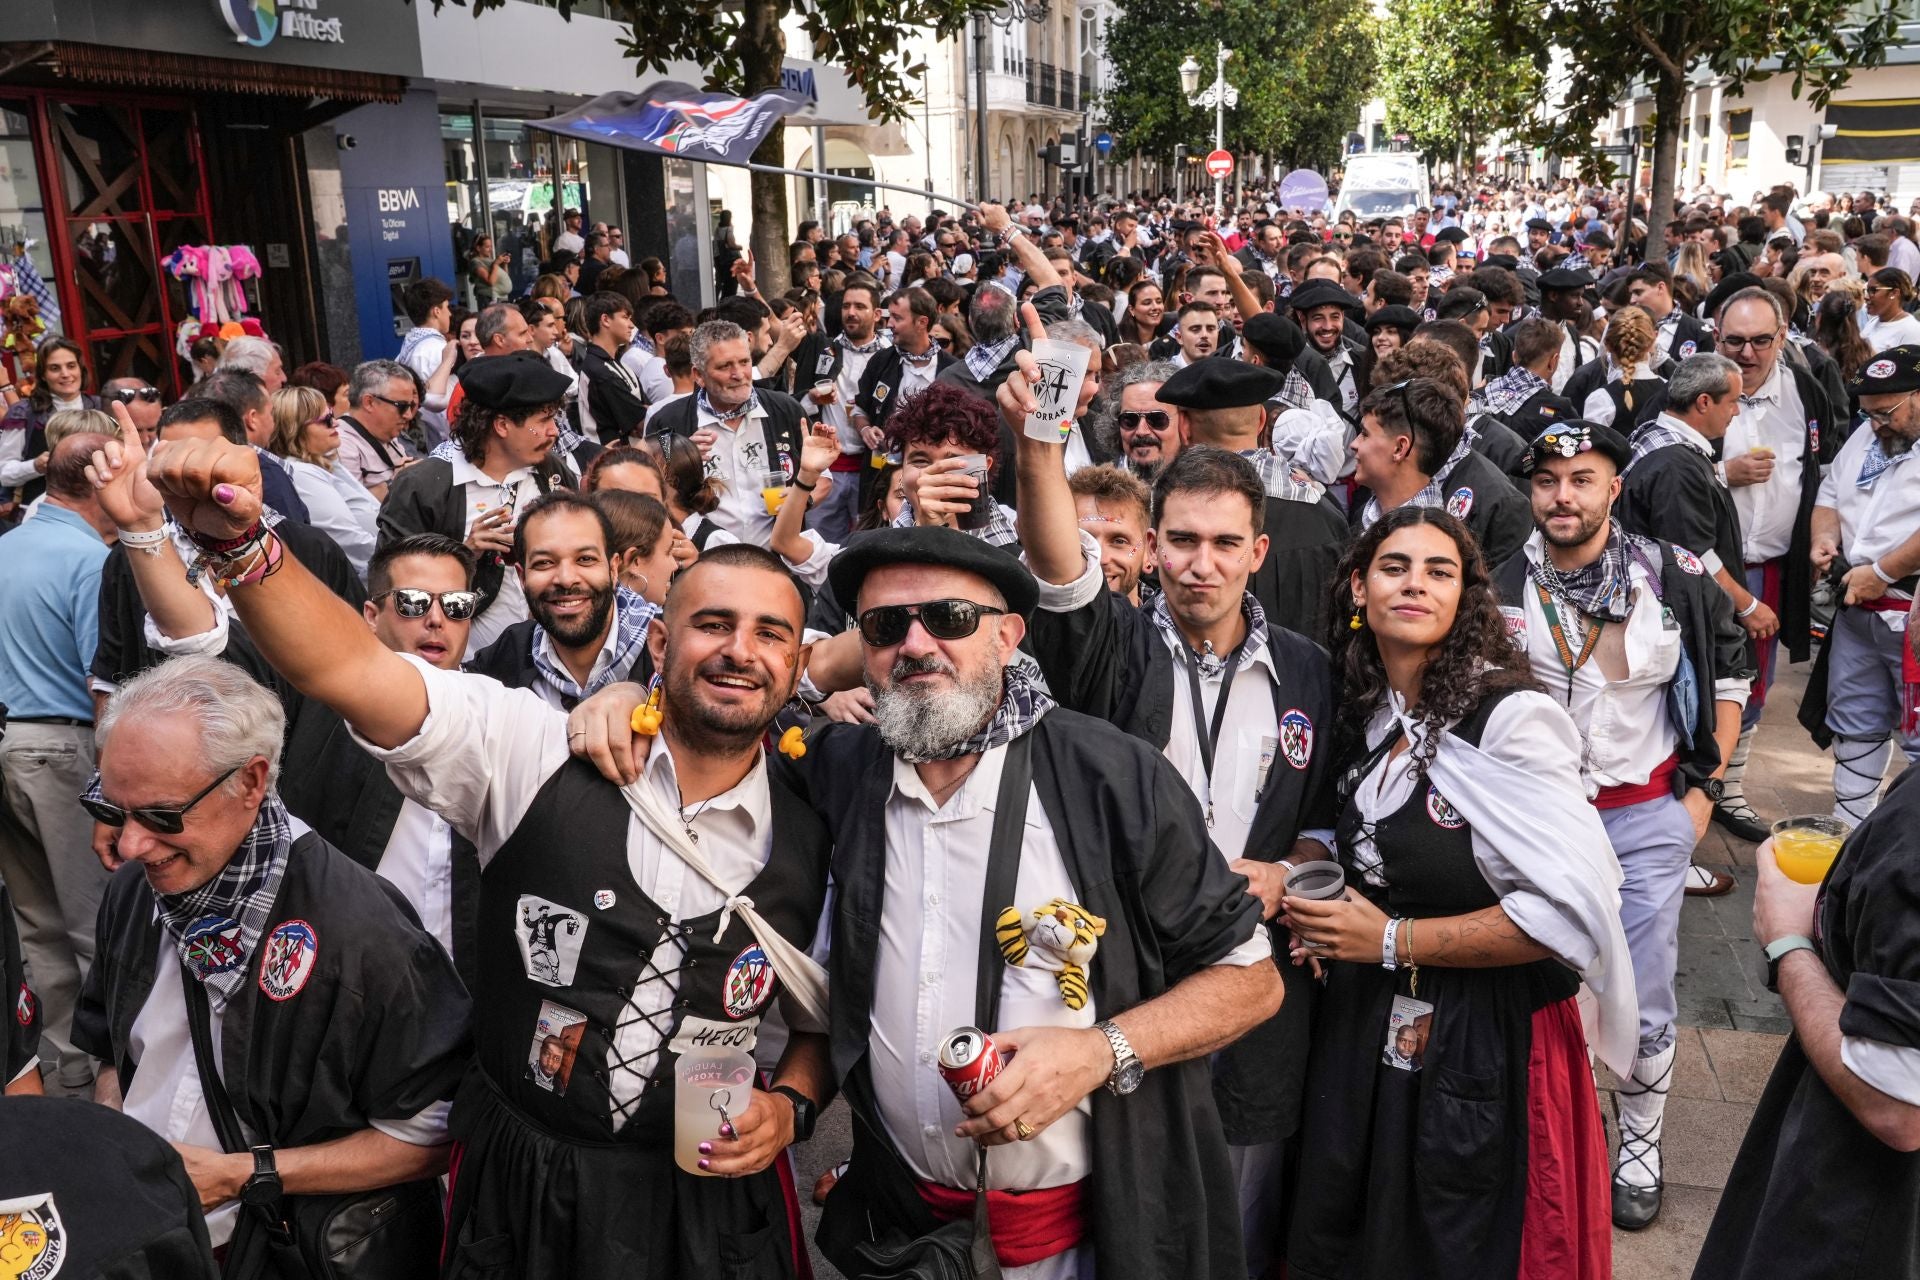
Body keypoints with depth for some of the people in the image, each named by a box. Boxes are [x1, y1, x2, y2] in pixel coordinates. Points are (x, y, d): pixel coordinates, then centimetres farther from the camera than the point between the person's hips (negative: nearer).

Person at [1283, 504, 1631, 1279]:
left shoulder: (1511, 717, -18)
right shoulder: (1365, 715, 3)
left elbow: (1574, 910, -23)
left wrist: (1394, 941, -18)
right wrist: (1325, 914, 1)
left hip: (1487, 1041, -6)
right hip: (1367, 1031, 6)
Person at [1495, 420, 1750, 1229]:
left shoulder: (1674, 578, -9)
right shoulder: (1503, 590, -8)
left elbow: (1729, 675, 5)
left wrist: (1706, 786, 2)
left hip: (1646, 815, 0)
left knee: (1644, 1000, 4)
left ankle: (1641, 1144, 27)